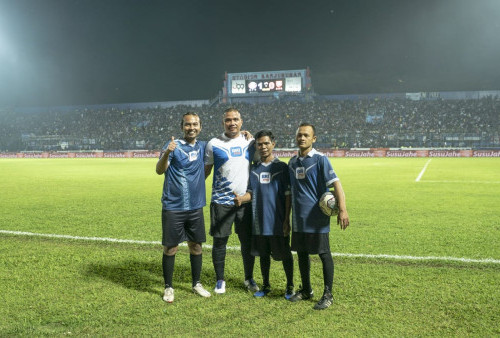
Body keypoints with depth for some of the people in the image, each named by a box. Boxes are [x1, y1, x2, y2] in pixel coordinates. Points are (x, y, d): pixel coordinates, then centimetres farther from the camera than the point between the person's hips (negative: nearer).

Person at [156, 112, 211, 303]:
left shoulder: (202, 147, 7)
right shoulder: (174, 146, -8)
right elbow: (159, 171, -17)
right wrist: (166, 154, -40)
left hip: (196, 207, 5)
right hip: (173, 207, -4)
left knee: (196, 246, 12)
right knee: (170, 248, 4)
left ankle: (197, 284, 28)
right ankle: (168, 287, 19)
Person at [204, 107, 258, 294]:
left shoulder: (250, 142, 6)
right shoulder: (213, 144, -1)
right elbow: (205, 170, 5)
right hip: (221, 201, -2)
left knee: (248, 242, 9)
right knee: (219, 242, 5)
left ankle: (249, 278, 28)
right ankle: (220, 280, 23)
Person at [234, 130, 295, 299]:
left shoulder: (281, 167, -4)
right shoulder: (254, 168, 8)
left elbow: (288, 195, -5)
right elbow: (251, 192, 8)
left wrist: (287, 220, -9)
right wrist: (241, 198, -15)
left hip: (278, 222, -4)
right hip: (259, 221, 4)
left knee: (285, 254, 7)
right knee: (264, 254, 15)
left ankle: (290, 287, 24)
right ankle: (266, 285, 31)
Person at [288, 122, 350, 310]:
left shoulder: (320, 159, -8)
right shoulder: (292, 162, 11)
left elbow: (335, 184, -15)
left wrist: (342, 210, -25)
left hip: (317, 218, -6)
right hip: (298, 219, 6)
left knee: (324, 254, 2)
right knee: (301, 253, 14)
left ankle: (328, 294, 15)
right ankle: (306, 290, 30)